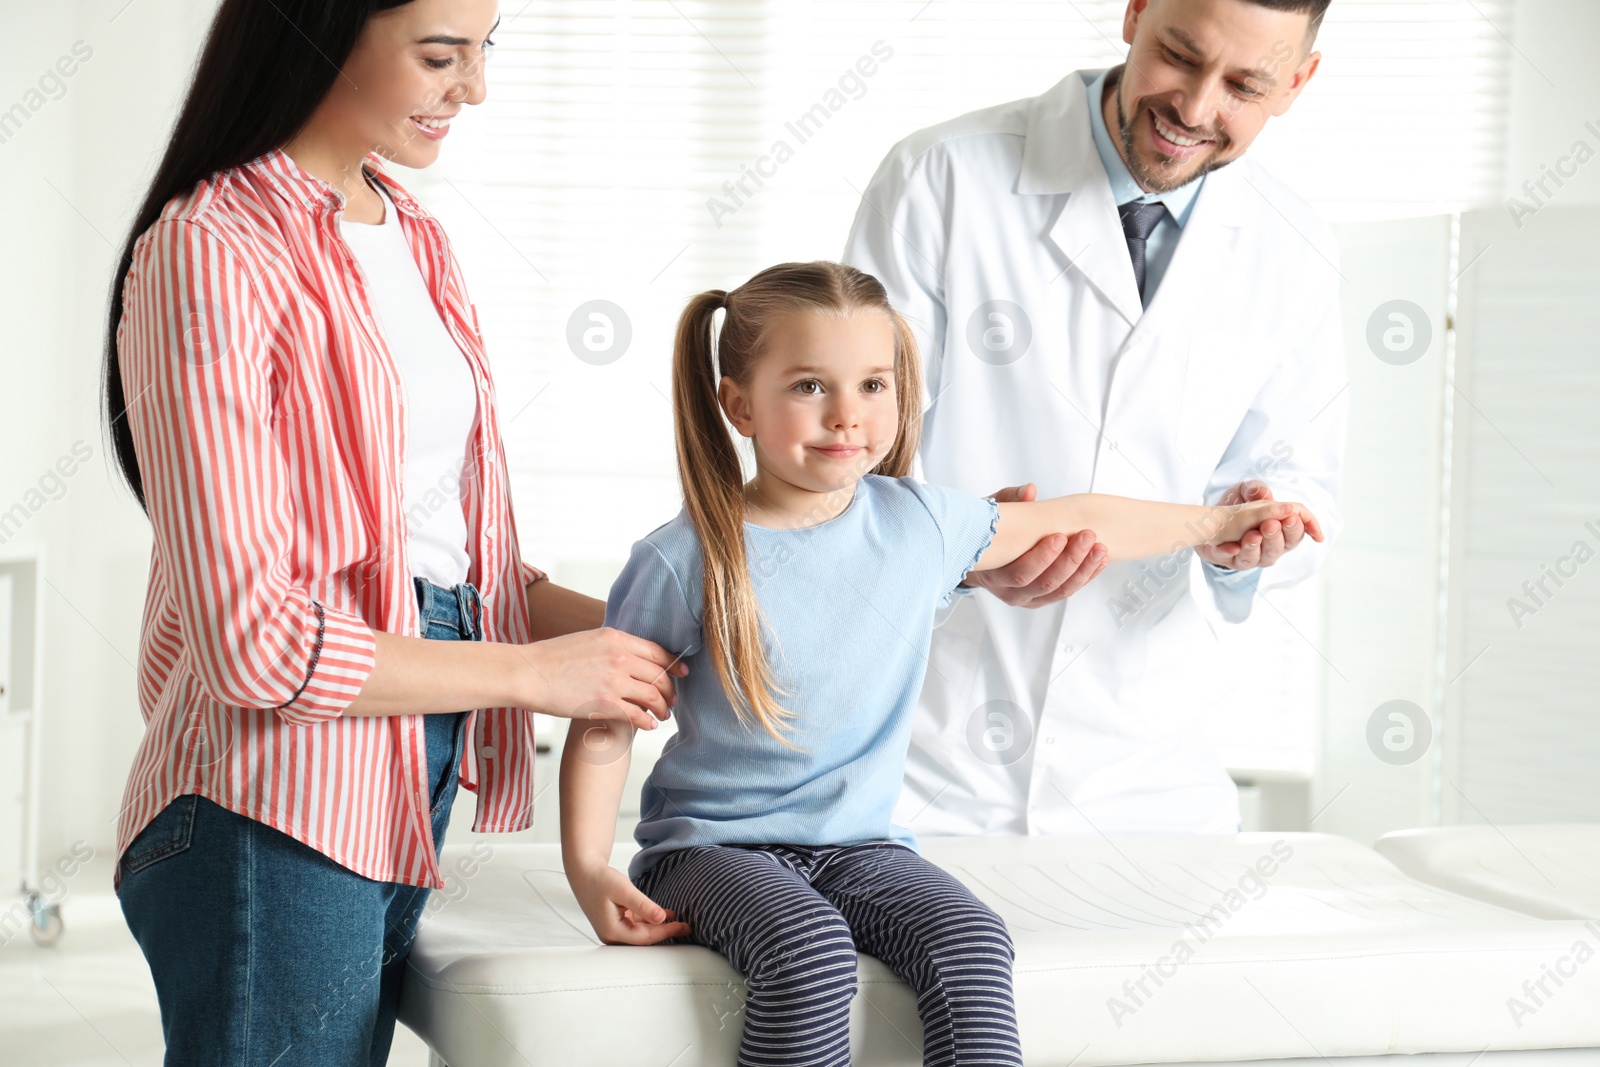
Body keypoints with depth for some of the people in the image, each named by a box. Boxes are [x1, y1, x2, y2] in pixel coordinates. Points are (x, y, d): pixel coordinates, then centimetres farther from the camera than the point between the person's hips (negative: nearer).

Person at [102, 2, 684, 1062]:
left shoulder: (415, 238, 13)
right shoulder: (211, 254, -14)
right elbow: (248, 636, -19)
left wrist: (620, 631, 3)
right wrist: (533, 672, -12)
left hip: (409, 793, 8)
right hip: (274, 816, -8)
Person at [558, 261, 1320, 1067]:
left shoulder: (918, 524, 1)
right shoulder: (681, 563, -12)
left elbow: (1068, 523, 17)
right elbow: (603, 725, -5)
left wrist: (1215, 523, 25)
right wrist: (588, 872, -15)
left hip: (859, 842, 4)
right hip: (713, 843, -4)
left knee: (972, 944, -23)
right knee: (809, 951, -32)